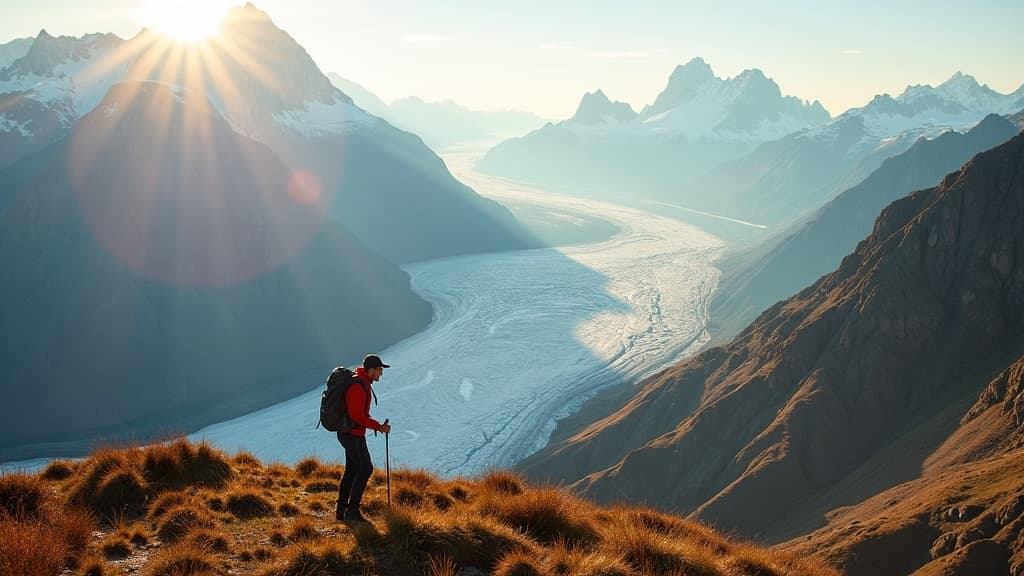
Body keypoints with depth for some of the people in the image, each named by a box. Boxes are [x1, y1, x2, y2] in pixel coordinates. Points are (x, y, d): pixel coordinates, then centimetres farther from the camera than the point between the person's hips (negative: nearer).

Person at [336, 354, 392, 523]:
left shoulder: (363, 383, 10)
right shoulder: (358, 387, -24)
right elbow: (357, 416, -27)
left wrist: (377, 424, 10)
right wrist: (379, 427, -21)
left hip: (351, 433, 10)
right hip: (352, 435, -10)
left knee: (352, 470, 13)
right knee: (365, 469, -7)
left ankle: (341, 511, 18)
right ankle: (352, 510, -3)